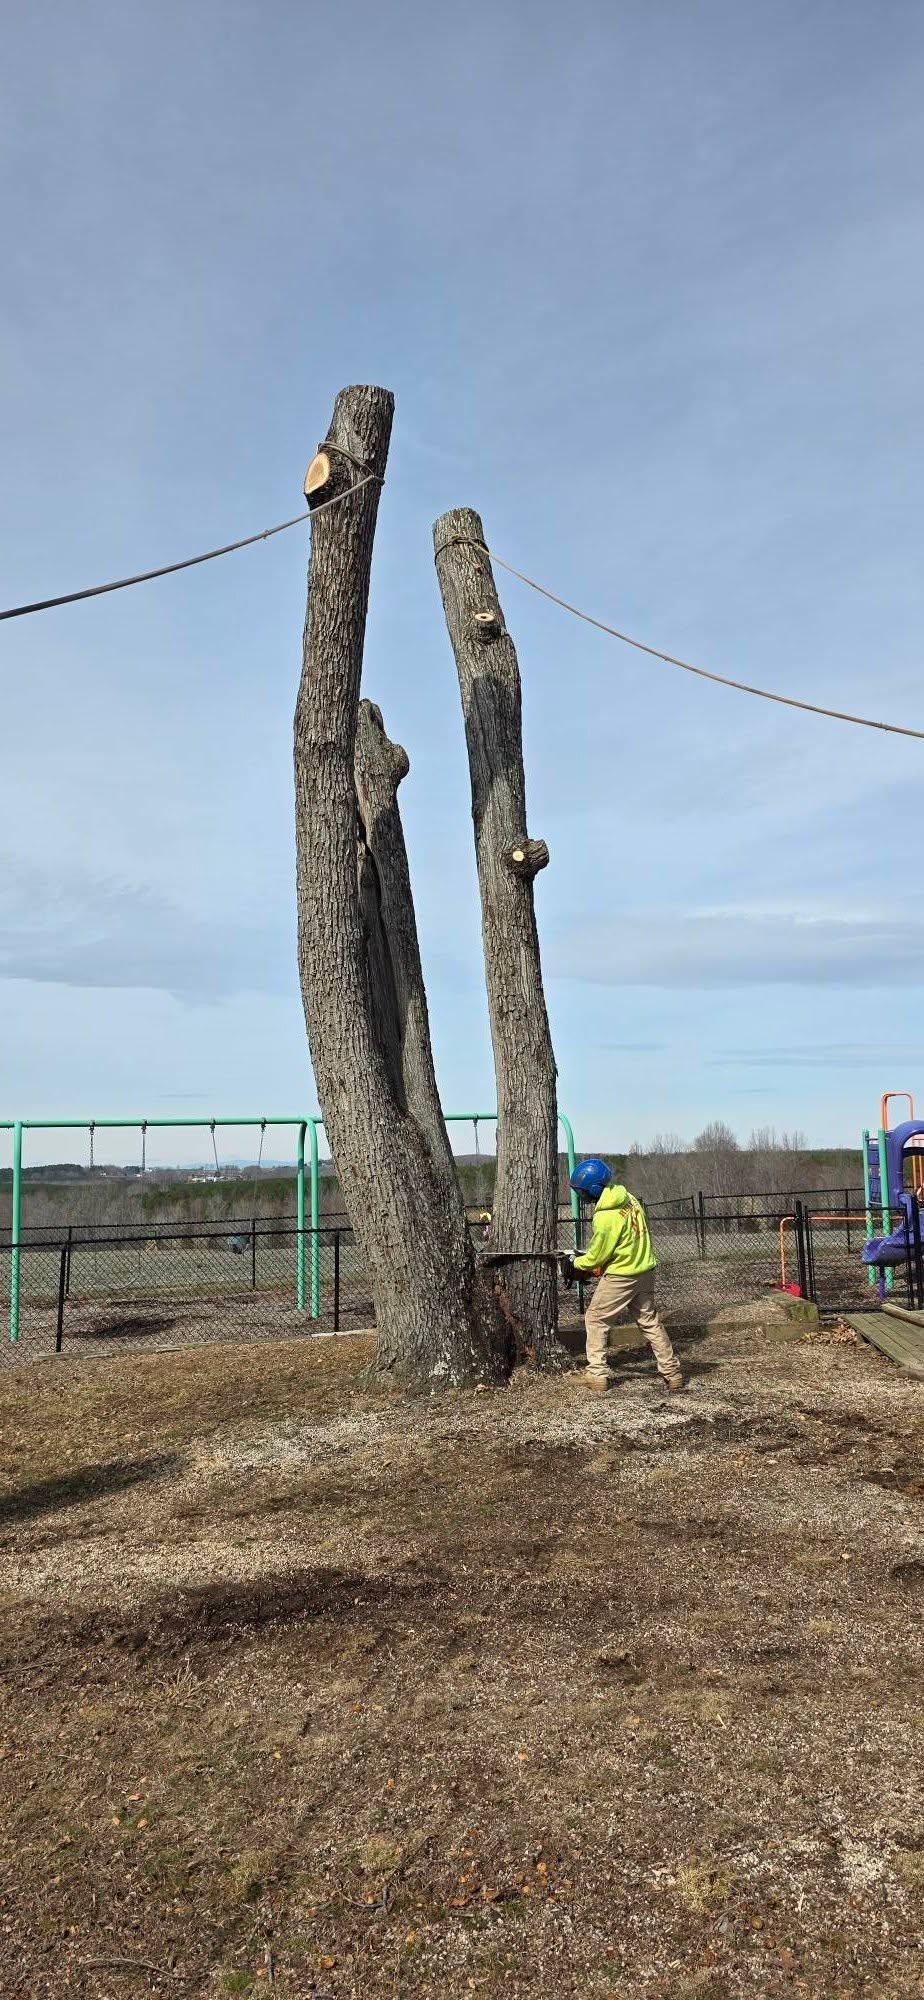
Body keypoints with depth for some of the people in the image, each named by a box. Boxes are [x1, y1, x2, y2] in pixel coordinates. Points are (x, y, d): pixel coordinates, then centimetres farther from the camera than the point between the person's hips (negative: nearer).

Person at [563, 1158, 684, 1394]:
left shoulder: (605, 1217, -25)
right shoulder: (628, 1198, 0)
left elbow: (596, 1257, -14)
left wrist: (575, 1263, 6)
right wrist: (587, 1256, 14)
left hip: (620, 1277, -8)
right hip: (644, 1271, 8)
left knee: (596, 1320, 8)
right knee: (650, 1321, 16)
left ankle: (598, 1375, 8)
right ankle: (672, 1373, 17)